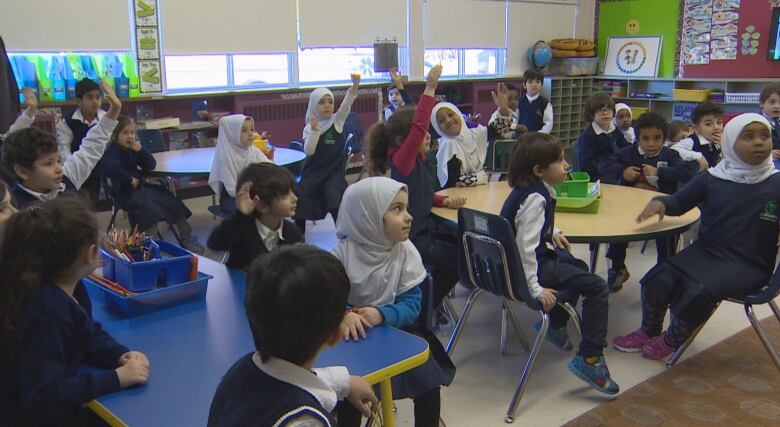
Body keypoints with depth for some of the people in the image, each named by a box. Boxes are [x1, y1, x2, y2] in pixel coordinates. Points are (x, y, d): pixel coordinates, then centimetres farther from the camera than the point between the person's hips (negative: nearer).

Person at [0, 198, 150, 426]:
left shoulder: (70, 287, -4)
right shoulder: (48, 313, -33)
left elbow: (90, 335, 8)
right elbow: (44, 397, -34)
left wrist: (122, 355, -11)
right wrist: (116, 378, -30)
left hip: (60, 401, 9)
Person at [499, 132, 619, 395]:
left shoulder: (527, 189, 4)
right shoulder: (535, 198, -25)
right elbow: (525, 246, -31)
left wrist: (551, 232, 13)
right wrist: (535, 289, -28)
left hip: (536, 256, 11)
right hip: (532, 265, -11)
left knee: (578, 267, 31)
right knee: (597, 288, -14)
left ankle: (556, 324, 39)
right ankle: (589, 359, -9)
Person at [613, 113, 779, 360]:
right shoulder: (710, 179, 1)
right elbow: (680, 202, 8)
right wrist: (661, 202, -13)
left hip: (748, 265, -3)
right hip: (706, 251, 3)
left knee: (700, 292, -29)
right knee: (658, 281, -19)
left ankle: (672, 340, 2)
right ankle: (649, 331, 13)